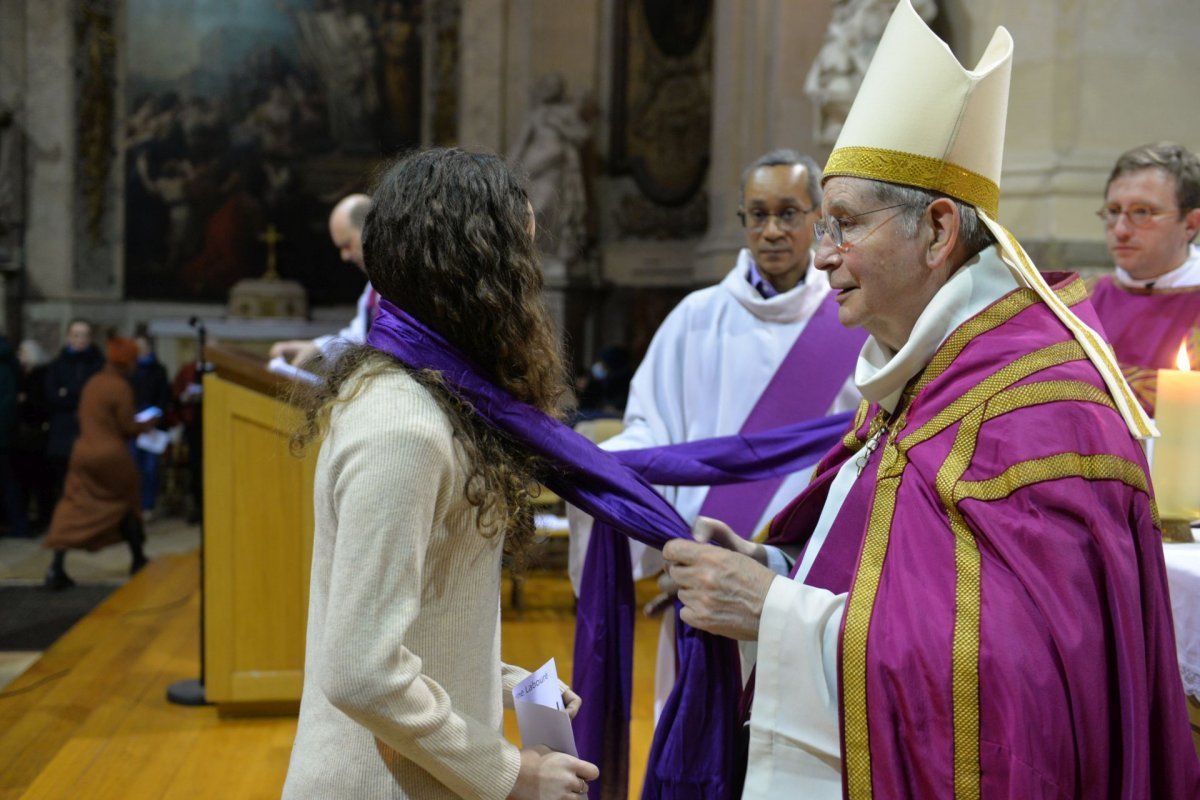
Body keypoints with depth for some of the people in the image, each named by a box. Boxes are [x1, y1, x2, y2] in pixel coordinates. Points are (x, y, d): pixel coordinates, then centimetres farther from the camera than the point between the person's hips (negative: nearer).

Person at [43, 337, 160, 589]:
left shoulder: (92, 382, 8)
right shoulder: (121, 388, -13)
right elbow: (127, 429, -13)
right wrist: (147, 424, 7)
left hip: (83, 454, 5)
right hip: (112, 456, -5)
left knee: (72, 510, 3)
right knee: (127, 504, 15)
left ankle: (56, 569, -9)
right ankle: (138, 561, 26)